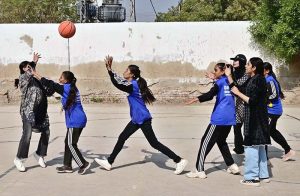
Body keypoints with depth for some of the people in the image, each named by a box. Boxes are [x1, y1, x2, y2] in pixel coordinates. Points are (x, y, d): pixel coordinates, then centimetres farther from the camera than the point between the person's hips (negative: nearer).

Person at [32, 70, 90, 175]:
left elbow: (50, 84, -8)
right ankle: (67, 166, 17)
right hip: (80, 119, 9)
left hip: (75, 121, -9)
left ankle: (83, 164, -3)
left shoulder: (66, 88, -10)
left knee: (71, 144, -2)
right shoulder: (73, 88, 13)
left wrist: (36, 74, -2)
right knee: (68, 142, 13)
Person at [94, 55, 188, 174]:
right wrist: (110, 69, 19)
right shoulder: (132, 84, 9)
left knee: (154, 143, -8)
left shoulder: (133, 85, -19)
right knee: (122, 138, 13)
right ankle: (109, 162, 22)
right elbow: (119, 81, 25)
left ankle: (179, 161, -5)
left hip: (143, 120, -10)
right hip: (137, 119, 10)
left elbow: (117, 84, -32)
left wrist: (109, 69, -30)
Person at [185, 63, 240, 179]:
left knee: (206, 142, -3)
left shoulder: (220, 82, -6)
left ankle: (200, 171, -7)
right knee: (221, 141, 24)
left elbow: (210, 95, -22)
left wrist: (196, 99, -30)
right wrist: (215, 79, 29)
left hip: (219, 119, -8)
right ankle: (232, 166, 19)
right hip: (230, 118, 8)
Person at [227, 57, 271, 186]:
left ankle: (252, 178, -2)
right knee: (259, 146, 15)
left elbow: (252, 101, -21)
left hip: (255, 119, -10)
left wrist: (238, 93, -11)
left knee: (251, 146, -6)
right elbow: (237, 89, 17)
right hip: (253, 119, 10)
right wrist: (229, 76, 17)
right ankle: (263, 175, 24)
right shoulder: (252, 80, 12)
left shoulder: (258, 80, -16)